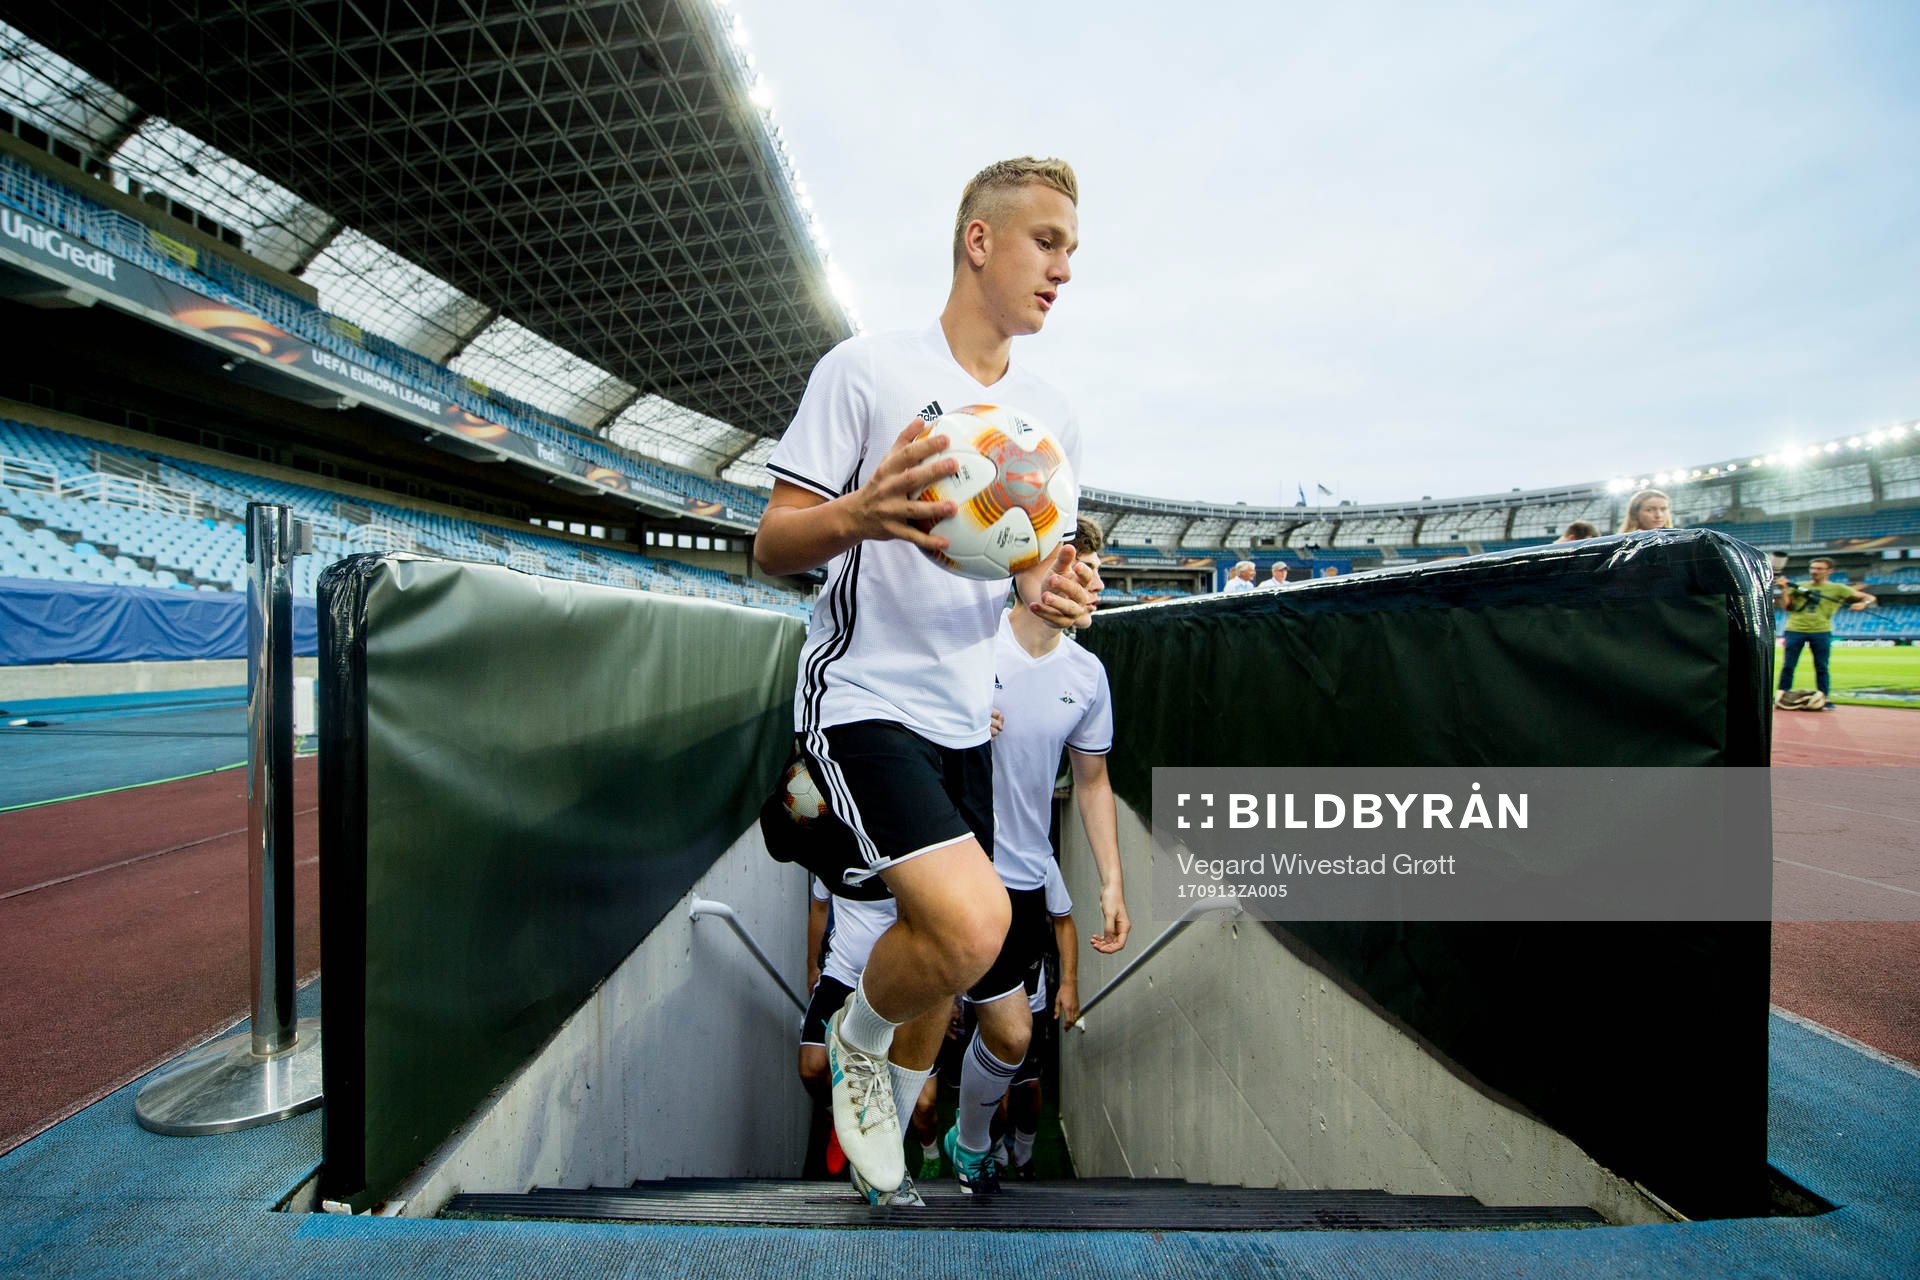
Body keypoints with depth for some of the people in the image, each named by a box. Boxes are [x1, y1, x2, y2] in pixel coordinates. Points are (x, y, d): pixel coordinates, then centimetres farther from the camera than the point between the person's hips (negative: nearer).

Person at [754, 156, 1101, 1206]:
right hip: (862, 697, -6)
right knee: (971, 924, -24)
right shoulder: (866, 368, -6)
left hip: (966, 717, 7)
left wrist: (1049, 588, -6)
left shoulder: (1051, 411, 10)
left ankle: (880, 1128, 43)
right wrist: (860, 513, -29)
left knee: (943, 950, 14)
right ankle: (856, 1040, 12)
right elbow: (771, 545, -7)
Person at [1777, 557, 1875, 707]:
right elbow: (1786, 606, 6)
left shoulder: (1837, 589, 8)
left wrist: (1863, 603, -15)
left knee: (1821, 667, 4)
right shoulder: (1798, 586, 12)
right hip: (1795, 629, 0)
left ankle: (1824, 699, 11)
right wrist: (1784, 589, -5)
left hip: (1821, 631, 0)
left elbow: (1870, 598, 7)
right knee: (1788, 665, 0)